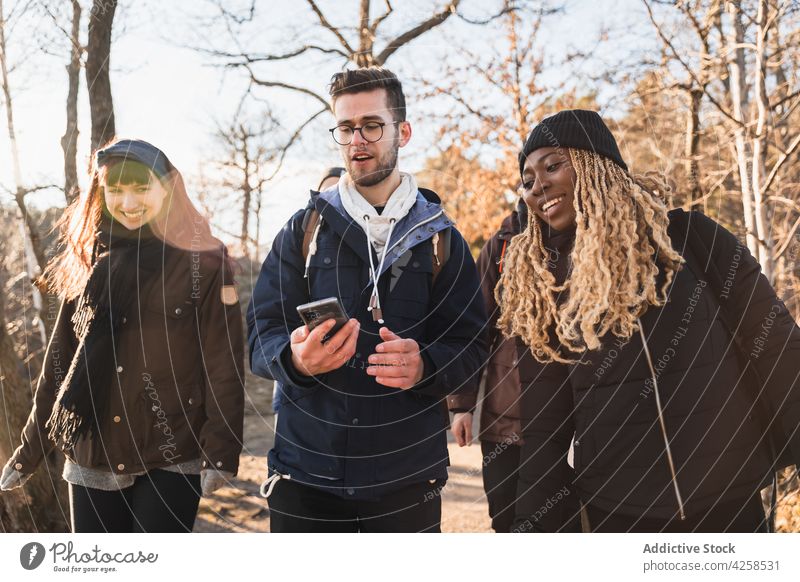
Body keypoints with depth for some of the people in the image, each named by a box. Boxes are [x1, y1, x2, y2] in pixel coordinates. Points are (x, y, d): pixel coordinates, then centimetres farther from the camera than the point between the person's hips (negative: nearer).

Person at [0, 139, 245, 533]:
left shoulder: (204, 264, -6)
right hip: (91, 462, 4)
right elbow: (59, 363, 12)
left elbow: (224, 366, -9)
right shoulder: (88, 266, 8)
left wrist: (220, 452, -16)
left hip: (170, 463, -4)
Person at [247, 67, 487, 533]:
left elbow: (471, 348, 2)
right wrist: (296, 358, -22)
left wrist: (424, 366, -20)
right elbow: (261, 335, 2)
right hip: (307, 469, 0)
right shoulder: (304, 230, 7)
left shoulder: (440, 239, 7)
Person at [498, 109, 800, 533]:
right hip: (615, 511, 2)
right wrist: (532, 527, 0)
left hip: (728, 501, -1)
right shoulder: (539, 288, 1)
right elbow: (543, 428, 3)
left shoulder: (689, 238, -4)